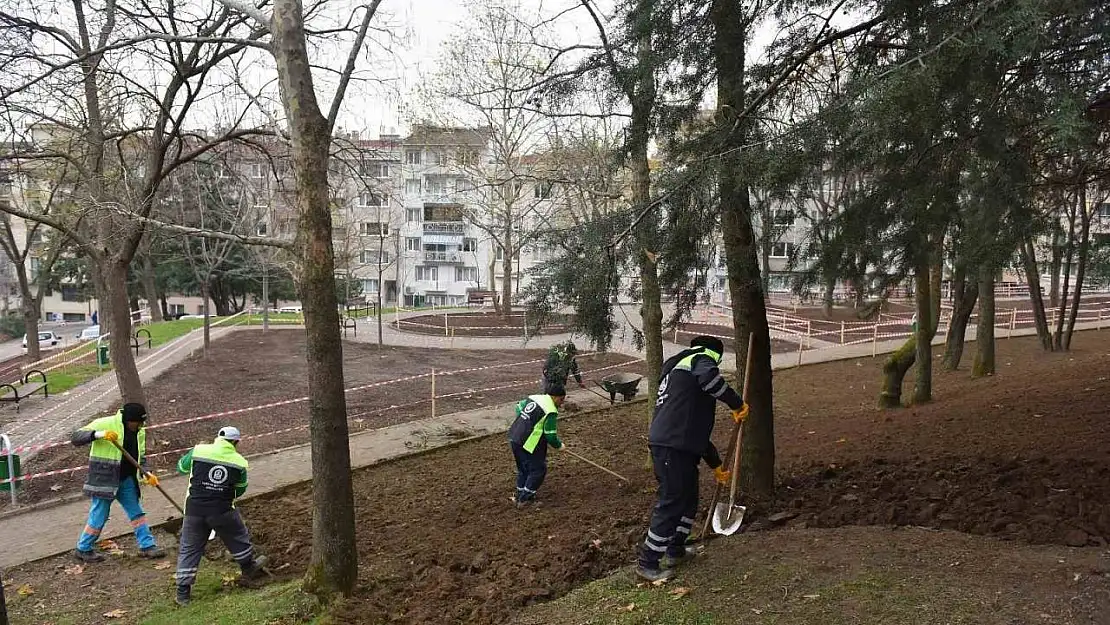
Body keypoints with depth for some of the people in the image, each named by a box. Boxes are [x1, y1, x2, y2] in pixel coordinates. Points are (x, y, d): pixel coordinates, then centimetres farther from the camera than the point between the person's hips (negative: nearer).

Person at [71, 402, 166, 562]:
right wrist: (99, 434, -35)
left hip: (126, 480, 6)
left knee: (137, 512, 8)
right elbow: (76, 438, -19)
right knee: (99, 516, 4)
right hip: (104, 480, -6)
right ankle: (84, 549, 25)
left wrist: (146, 474, -4)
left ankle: (147, 546, 15)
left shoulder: (139, 431, 5)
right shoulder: (105, 424, -15)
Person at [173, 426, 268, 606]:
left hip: (195, 510, 1)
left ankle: (183, 592, 15)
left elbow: (181, 467, 15)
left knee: (188, 549, 13)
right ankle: (249, 568, 41)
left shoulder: (198, 451, -3)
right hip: (223, 511, -1)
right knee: (239, 538, 22)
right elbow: (240, 490, 10)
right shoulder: (240, 462, -1)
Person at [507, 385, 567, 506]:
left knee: (522, 468, 24)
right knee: (538, 469, 7)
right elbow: (550, 436, -14)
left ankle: (520, 495, 34)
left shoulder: (533, 397, 8)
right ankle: (525, 499, 11)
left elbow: (518, 407, 21)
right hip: (527, 444, -8)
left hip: (513, 438, 9)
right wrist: (559, 445, 5)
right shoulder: (551, 412, -15)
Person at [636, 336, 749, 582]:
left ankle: (675, 551, 38)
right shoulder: (702, 358, 3)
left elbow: (696, 427, 34)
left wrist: (716, 464, 37)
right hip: (673, 448, -10)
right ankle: (648, 564, 8)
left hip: (681, 448, 10)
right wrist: (737, 403, -14)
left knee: (688, 498, 23)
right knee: (671, 504, -2)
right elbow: (709, 377, -26)